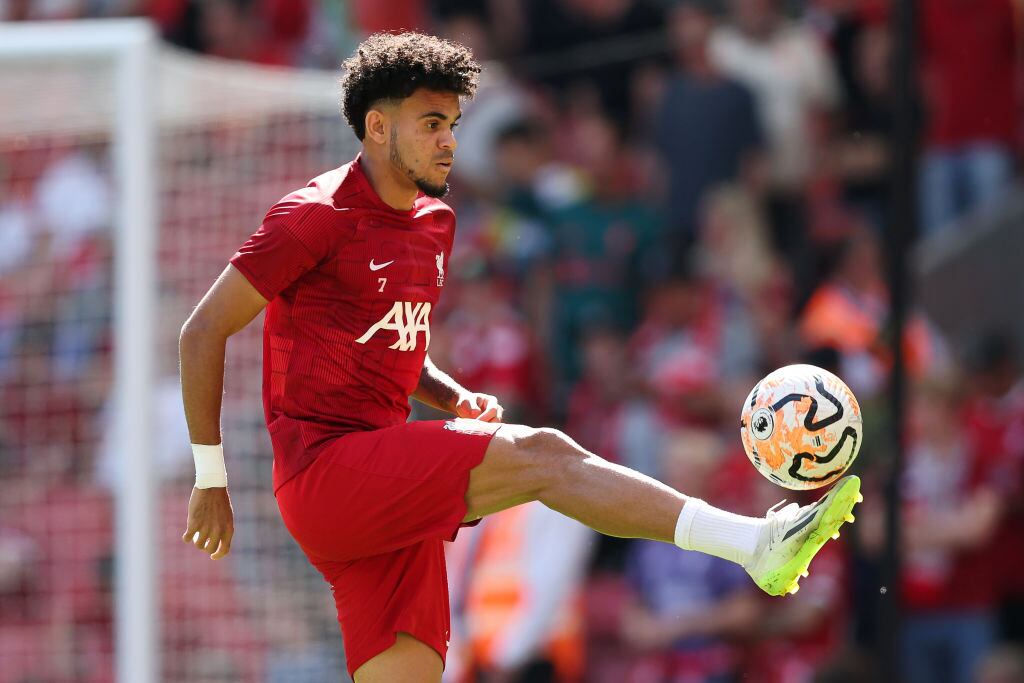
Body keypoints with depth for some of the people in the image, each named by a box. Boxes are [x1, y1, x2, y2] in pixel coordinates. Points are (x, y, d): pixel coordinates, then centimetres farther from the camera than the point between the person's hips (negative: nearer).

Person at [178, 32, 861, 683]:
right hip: (324, 473, -8)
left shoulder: (436, 224, 18)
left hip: (391, 499, 8)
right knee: (542, 453, -21)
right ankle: (758, 544, -27)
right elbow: (203, 332, -5)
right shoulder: (317, 216, -6)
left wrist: (454, 398, 9)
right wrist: (210, 478, -7)